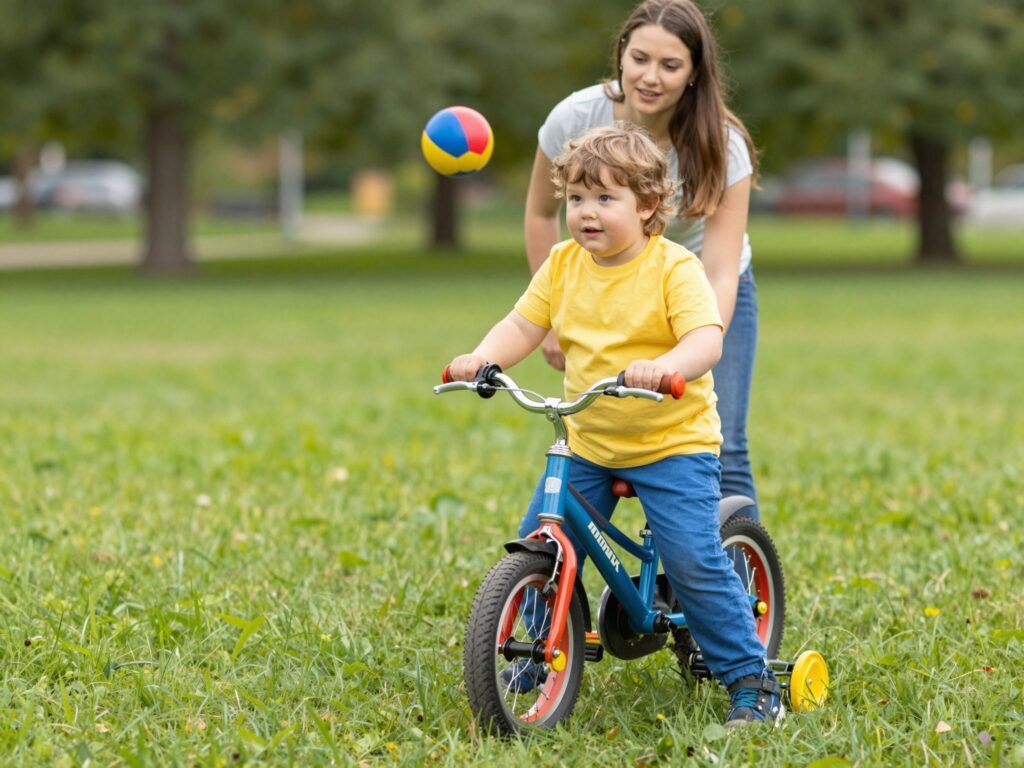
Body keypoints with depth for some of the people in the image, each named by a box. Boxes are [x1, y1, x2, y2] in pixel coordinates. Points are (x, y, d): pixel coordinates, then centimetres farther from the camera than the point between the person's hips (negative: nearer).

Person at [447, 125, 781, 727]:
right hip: (586, 445, 6)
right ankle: (541, 661, 27)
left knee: (694, 561, -16)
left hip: (673, 442, -5)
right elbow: (522, 327, 3)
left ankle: (752, 680, -3)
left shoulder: (675, 268, -13)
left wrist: (667, 366, -45)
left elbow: (706, 340, -24)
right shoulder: (563, 266, 3)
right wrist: (482, 358, -18)